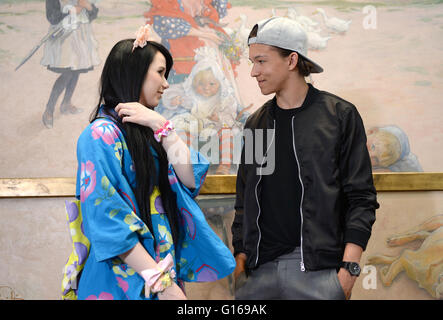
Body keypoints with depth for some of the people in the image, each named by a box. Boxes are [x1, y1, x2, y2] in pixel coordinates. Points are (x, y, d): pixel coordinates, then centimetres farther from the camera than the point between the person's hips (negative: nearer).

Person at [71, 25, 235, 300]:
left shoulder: (145, 132, 12)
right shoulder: (103, 134, -13)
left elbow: (191, 178, 0)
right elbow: (107, 220, -20)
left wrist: (161, 126, -10)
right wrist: (162, 282, -22)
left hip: (163, 264, 7)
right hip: (125, 277, -7)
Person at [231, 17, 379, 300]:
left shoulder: (340, 115, 1)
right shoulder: (256, 123, 14)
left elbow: (361, 198, -2)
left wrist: (349, 268, -10)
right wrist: (240, 259, 7)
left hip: (319, 269, -4)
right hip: (259, 271, 4)